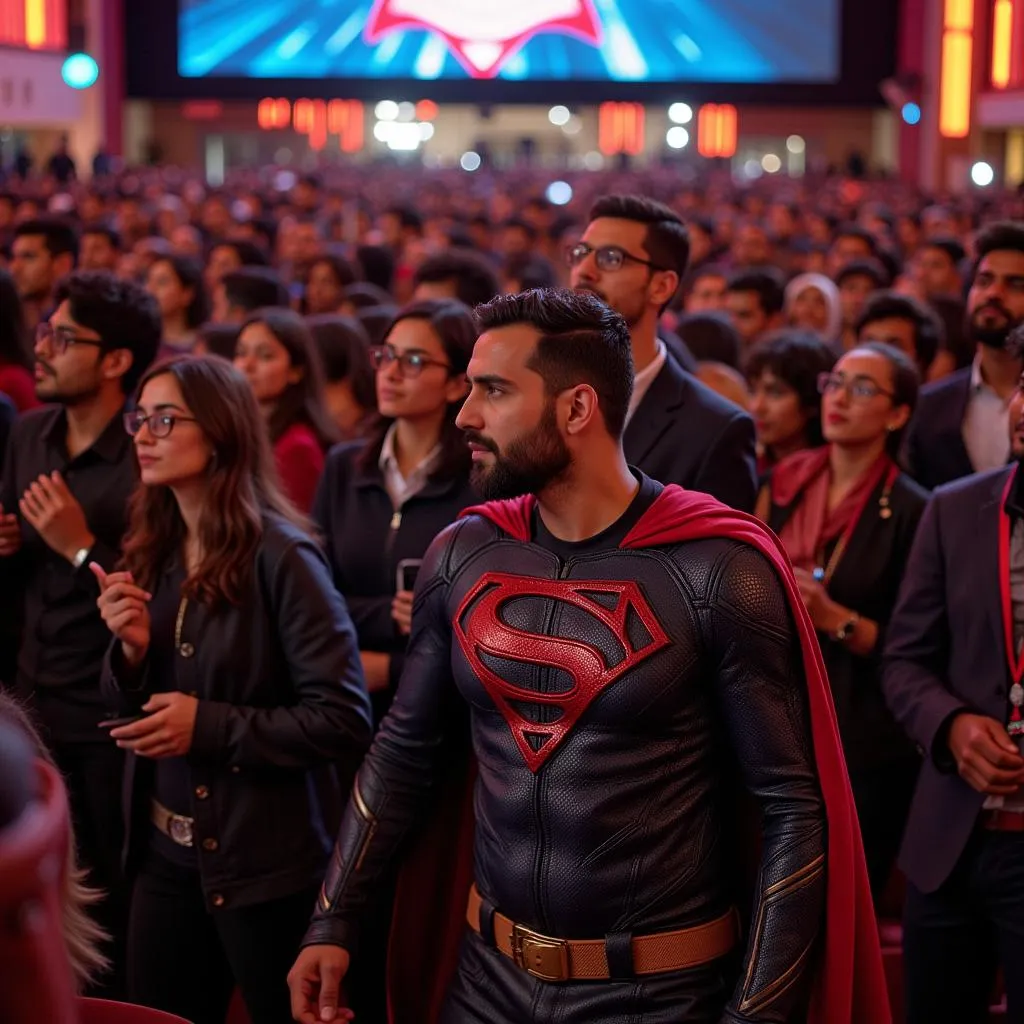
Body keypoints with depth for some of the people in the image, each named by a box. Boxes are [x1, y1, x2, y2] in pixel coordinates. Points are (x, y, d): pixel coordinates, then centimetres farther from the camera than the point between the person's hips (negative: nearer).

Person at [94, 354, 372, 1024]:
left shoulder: (279, 555, -16)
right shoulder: (153, 551, 4)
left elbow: (345, 720, -18)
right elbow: (131, 711, 10)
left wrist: (210, 727, -20)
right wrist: (130, 649, -10)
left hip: (262, 861, -6)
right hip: (164, 852, 6)